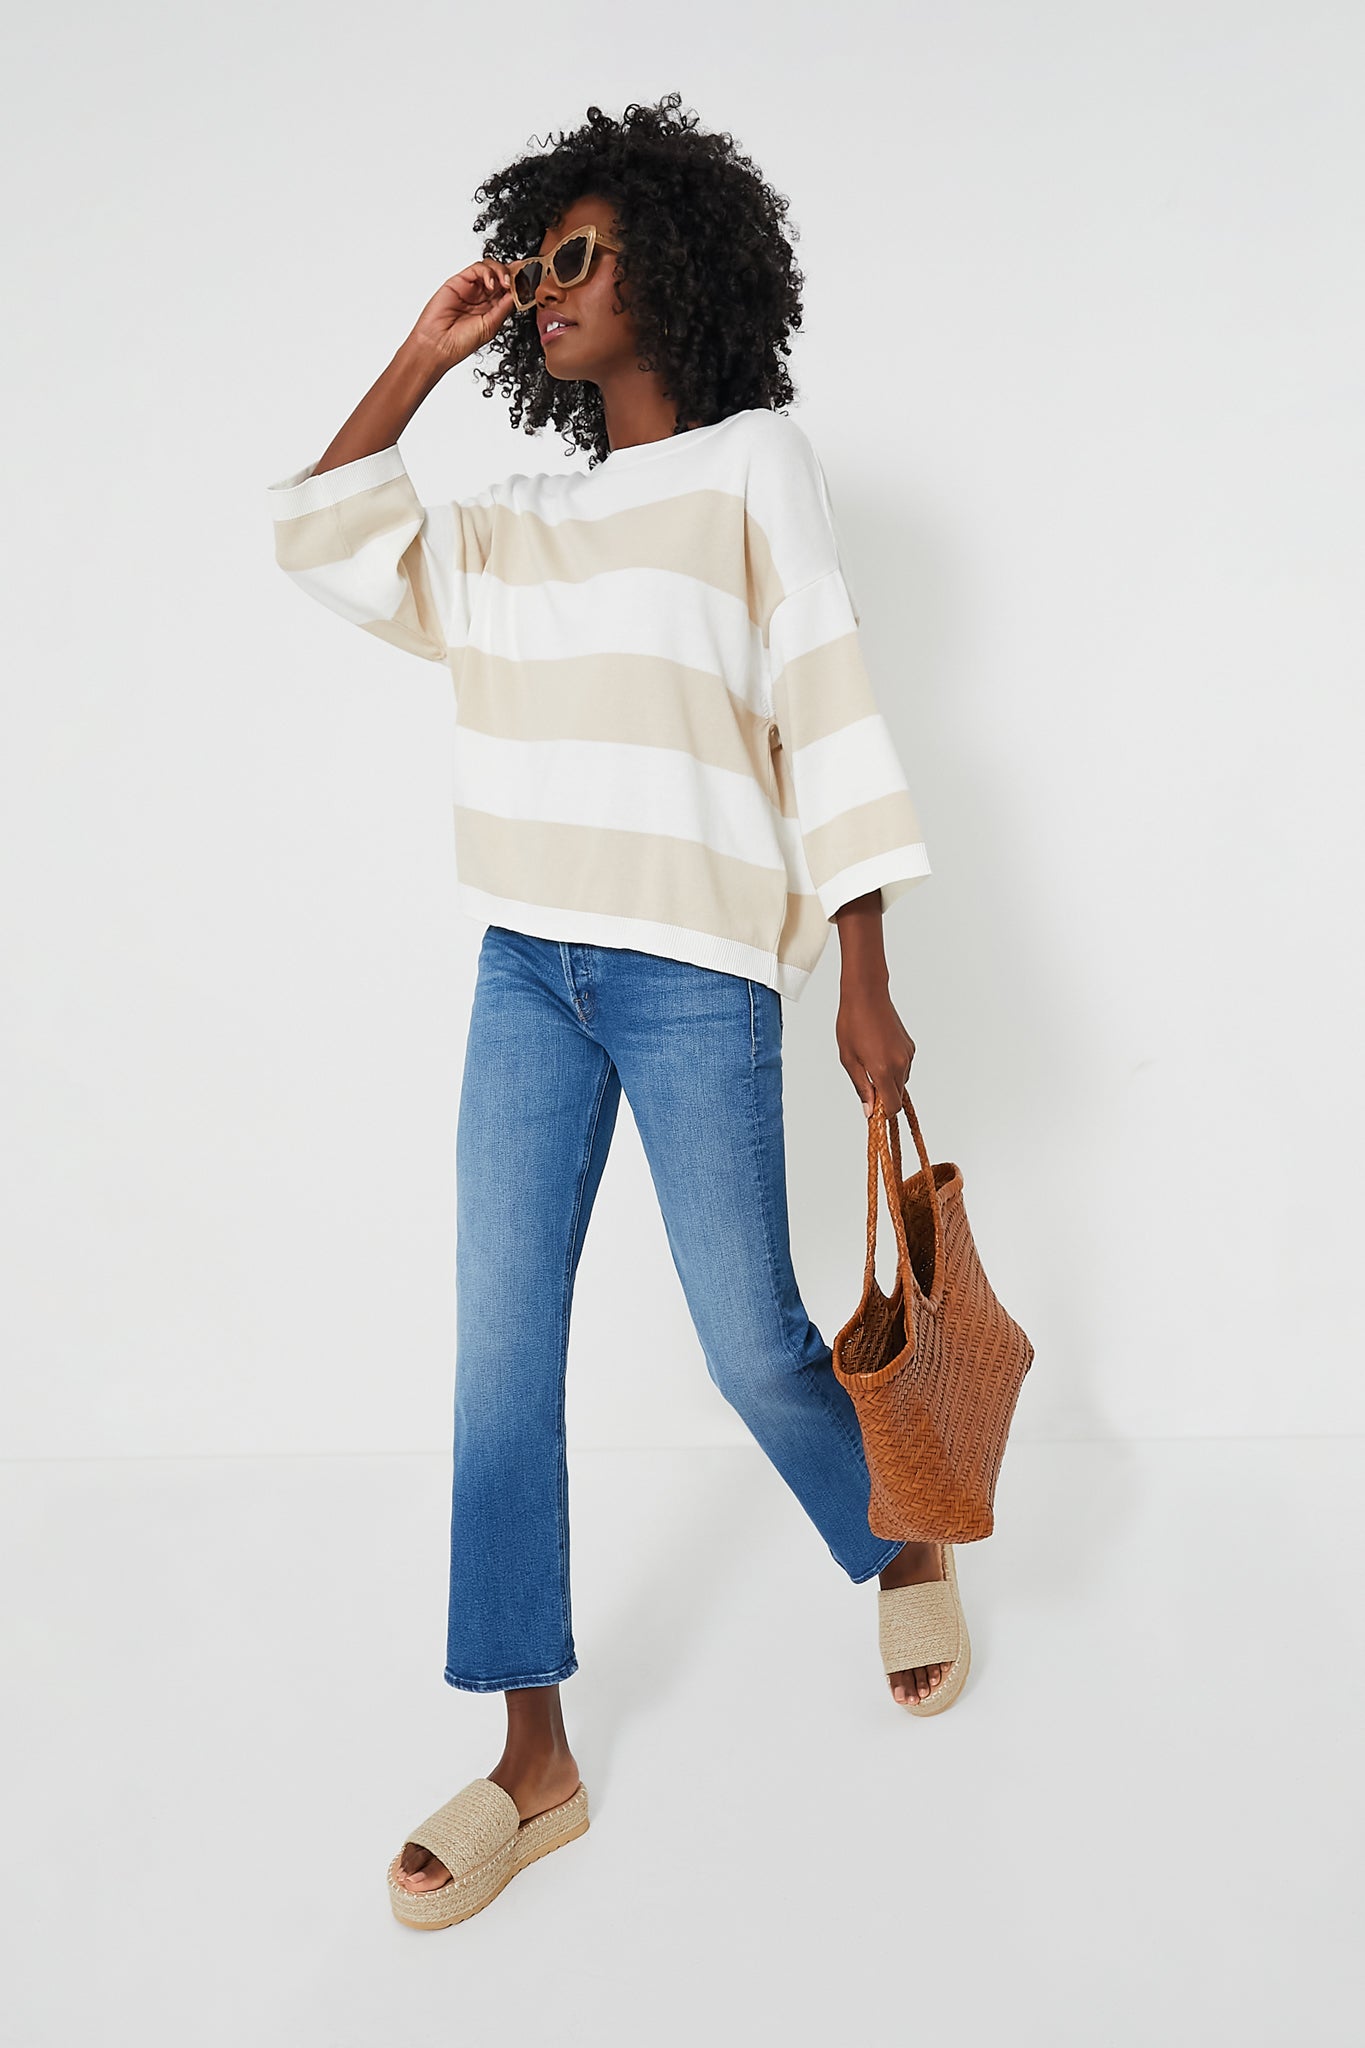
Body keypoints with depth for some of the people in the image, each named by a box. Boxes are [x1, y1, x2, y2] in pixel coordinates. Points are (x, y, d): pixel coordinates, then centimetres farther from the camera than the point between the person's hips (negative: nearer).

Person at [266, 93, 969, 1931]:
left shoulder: (755, 463, 0)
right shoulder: (522, 531, 17)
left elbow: (830, 719, -5)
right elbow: (321, 539, 20)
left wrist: (865, 986, -9)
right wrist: (418, 363, 15)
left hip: (696, 980, -5)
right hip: (528, 976, 6)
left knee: (752, 1343, 1)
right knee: (500, 1349, 0)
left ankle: (907, 1554, 33)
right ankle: (534, 1763, 11)